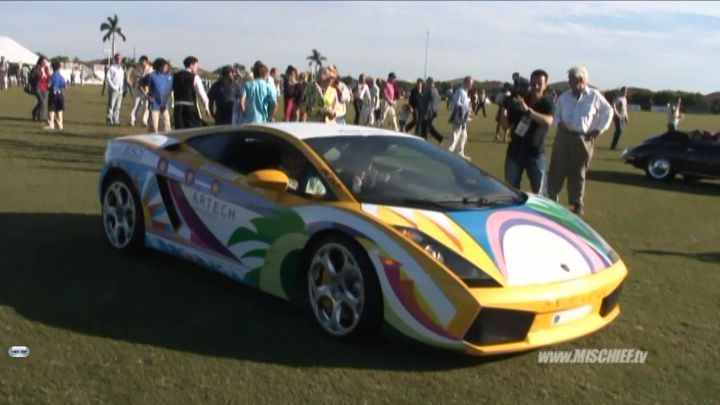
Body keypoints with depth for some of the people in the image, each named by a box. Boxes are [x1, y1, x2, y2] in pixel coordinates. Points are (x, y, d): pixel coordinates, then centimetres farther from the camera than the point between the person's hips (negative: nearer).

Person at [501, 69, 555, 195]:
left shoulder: (547, 104, -5)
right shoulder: (517, 102, 1)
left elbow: (548, 121, -26)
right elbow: (506, 126, 4)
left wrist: (527, 110, -36)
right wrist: (504, 110, -16)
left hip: (536, 153, -2)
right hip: (515, 151, 2)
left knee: (539, 192, 1)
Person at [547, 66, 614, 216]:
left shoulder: (594, 96, 0)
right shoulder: (563, 97, 8)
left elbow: (608, 111, 9)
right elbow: (557, 114, 19)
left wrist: (599, 129, 1)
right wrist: (559, 123, -4)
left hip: (583, 139, -2)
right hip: (563, 136, 2)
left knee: (578, 173, 5)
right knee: (557, 170, 2)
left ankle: (577, 204, 17)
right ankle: (550, 199, 13)